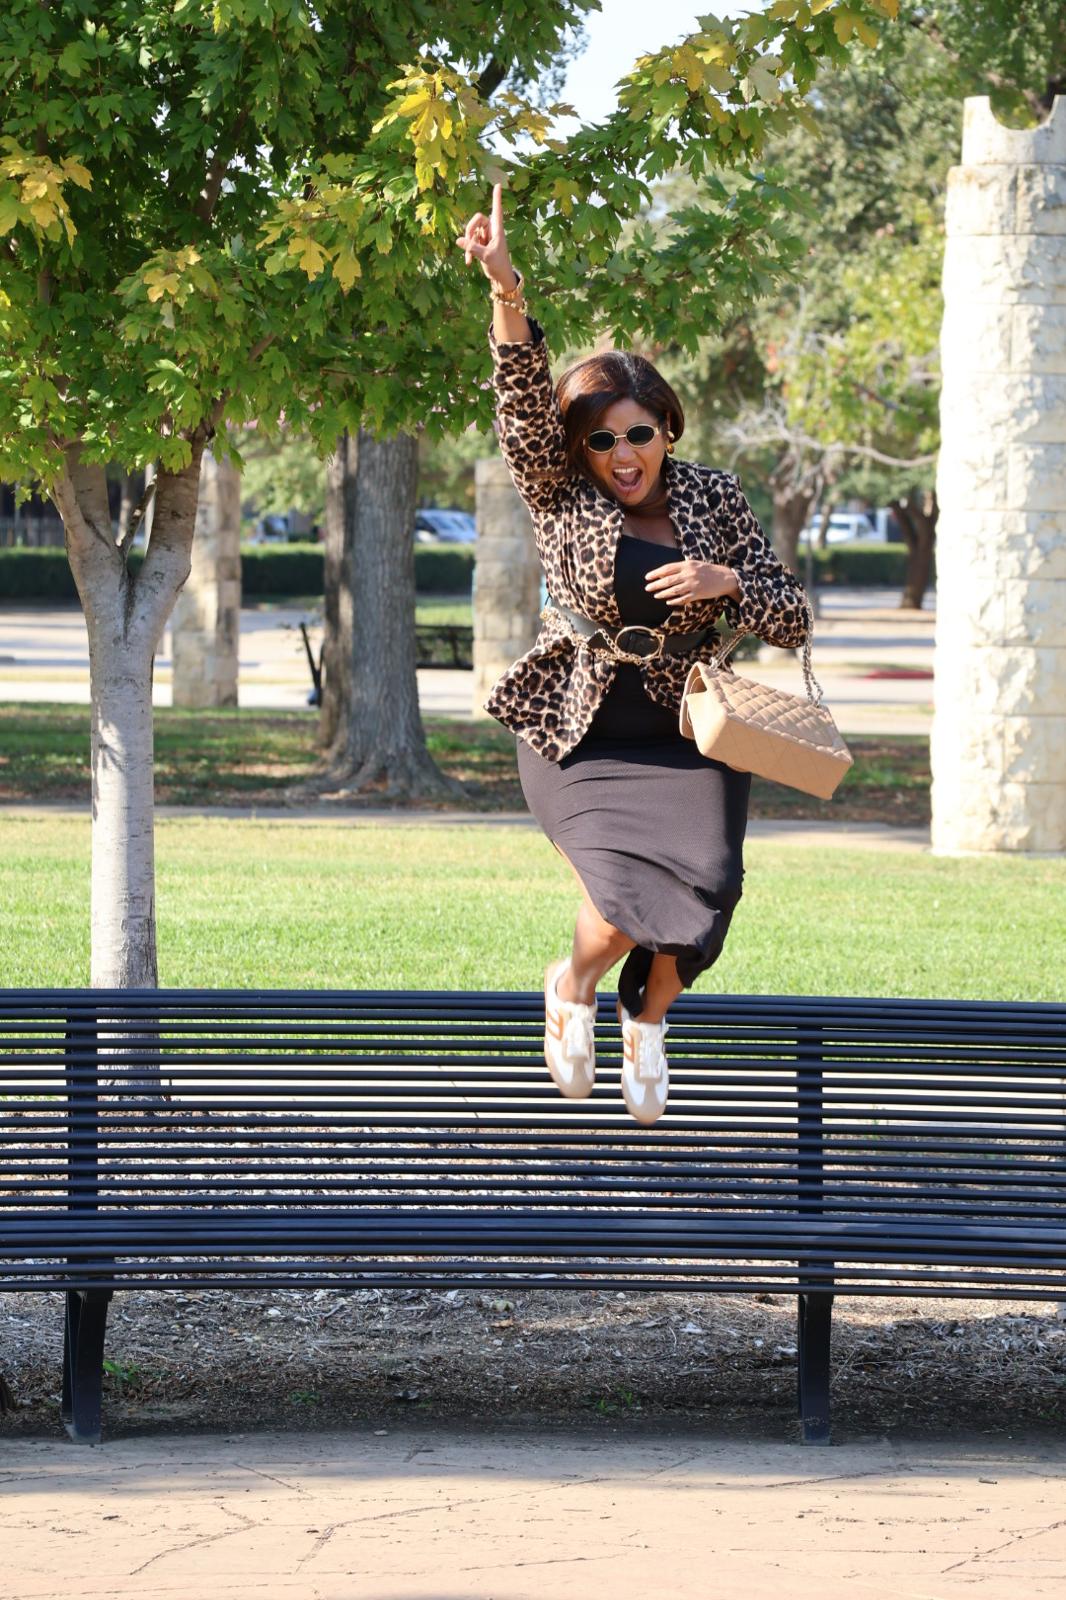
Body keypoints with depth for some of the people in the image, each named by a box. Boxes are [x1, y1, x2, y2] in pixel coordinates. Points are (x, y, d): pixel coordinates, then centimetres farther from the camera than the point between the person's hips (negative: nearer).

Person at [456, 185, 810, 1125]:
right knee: (629, 899, -23)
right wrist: (506, 290, -35)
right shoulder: (560, 497, -3)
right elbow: (525, 399, -21)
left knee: (703, 886, -18)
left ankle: (648, 1021, 15)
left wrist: (727, 581, -17)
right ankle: (574, 986, 13)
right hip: (582, 738, -2)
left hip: (686, 737, 2)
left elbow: (794, 622, 3)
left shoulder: (713, 498, 2)